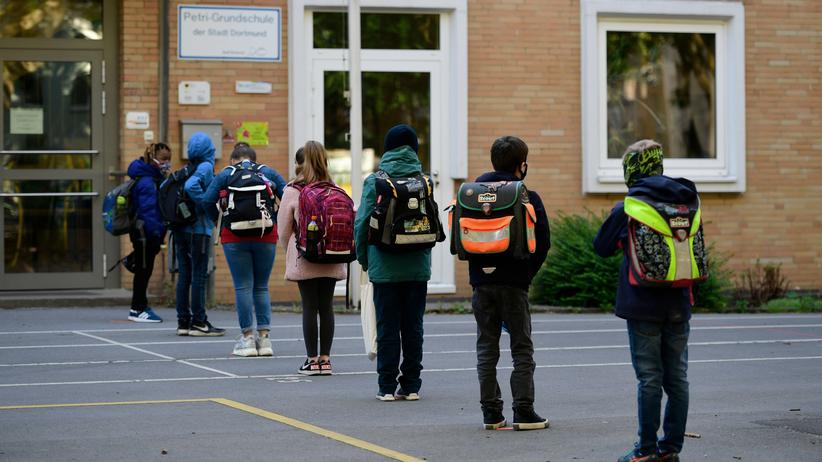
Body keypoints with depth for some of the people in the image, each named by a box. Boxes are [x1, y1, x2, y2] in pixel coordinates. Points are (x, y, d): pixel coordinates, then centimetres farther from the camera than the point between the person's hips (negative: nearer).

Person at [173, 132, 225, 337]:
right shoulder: (206, 167, -10)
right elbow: (191, 186, -27)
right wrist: (207, 206, -16)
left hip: (180, 229, 7)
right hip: (198, 229, -7)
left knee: (184, 275, 10)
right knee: (199, 276, -3)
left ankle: (183, 322, 13)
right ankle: (198, 322, -2)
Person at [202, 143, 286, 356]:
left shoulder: (225, 175, 7)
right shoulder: (269, 173, 11)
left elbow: (207, 201, -5)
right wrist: (276, 219, 10)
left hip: (235, 237, -1)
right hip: (266, 237, 2)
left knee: (243, 287, 2)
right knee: (261, 287, 10)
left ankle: (247, 338, 1)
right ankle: (264, 336, 4)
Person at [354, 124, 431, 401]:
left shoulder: (375, 182, -6)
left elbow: (362, 222, -6)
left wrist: (363, 258, 7)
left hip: (384, 266, -2)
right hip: (417, 266, 2)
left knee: (387, 327, 4)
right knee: (413, 326, 9)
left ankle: (387, 386, 4)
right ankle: (411, 386, 11)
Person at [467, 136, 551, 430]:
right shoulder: (528, 198, -6)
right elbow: (543, 243, -7)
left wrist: (478, 269, 13)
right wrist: (527, 273, 6)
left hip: (481, 282, 3)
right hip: (513, 283, -3)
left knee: (486, 348, 9)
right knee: (522, 349, 5)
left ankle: (491, 412, 7)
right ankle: (523, 412, 0)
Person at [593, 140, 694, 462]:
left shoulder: (628, 208, -10)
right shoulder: (686, 202, 4)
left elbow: (602, 247, -1)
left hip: (644, 305, -4)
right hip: (679, 303, 4)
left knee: (649, 378, -1)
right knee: (677, 377, 9)